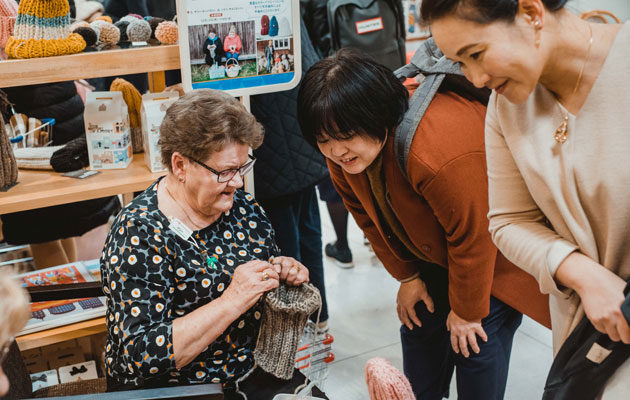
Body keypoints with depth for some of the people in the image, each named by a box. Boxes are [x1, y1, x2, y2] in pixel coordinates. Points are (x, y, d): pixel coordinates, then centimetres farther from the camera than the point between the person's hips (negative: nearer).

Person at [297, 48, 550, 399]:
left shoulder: (439, 150, -41)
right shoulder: (343, 152, -16)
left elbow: (472, 236, -29)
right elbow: (369, 215, 2)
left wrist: (467, 312, -15)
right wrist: (407, 276, 6)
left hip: (492, 254, -6)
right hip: (434, 250, 7)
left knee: (476, 352, -5)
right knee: (419, 329, 10)